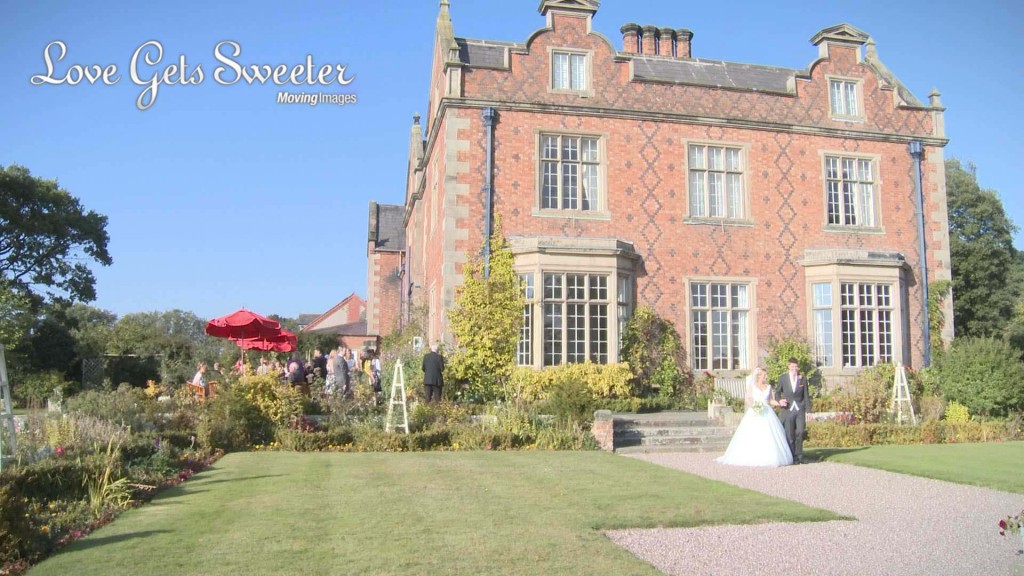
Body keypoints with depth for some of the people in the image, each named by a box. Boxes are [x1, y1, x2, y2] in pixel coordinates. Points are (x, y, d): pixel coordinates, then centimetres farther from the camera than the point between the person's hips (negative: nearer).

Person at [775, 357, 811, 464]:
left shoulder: (803, 378, 7)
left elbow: (806, 395, 8)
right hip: (787, 410, 0)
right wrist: (779, 401, -8)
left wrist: (808, 410, 4)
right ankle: (792, 457, 9)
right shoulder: (782, 378, 4)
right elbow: (777, 392, 13)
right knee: (789, 435, -1)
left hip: (800, 410, 0)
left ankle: (799, 456, 5)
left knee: (800, 432, -9)